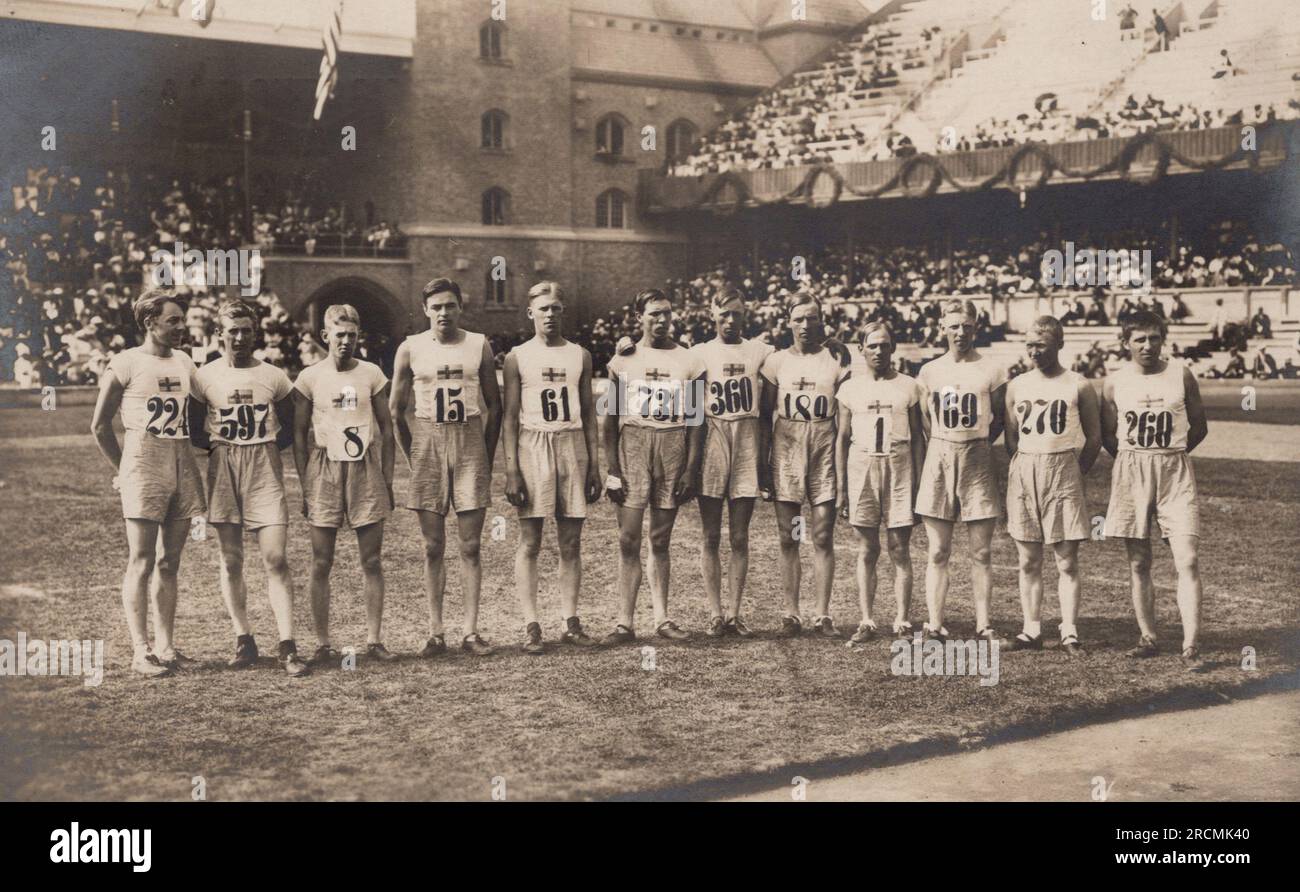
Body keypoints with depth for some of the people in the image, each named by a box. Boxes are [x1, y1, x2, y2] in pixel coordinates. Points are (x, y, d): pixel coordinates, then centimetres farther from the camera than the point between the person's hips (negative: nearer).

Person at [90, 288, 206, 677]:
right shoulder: (126, 363, -4)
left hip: (182, 465, 6)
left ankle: (165, 645, 14)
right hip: (144, 464, -6)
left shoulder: (184, 363, 13)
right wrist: (124, 468, 3)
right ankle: (141, 650, -1)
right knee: (142, 561, -5)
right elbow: (100, 426, -1)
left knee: (170, 561, 9)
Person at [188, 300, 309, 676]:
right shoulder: (205, 377, 4)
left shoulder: (274, 377, 5)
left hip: (265, 471, -1)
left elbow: (289, 429, 13)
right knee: (231, 560, 5)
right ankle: (243, 642, 14)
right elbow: (194, 431, 10)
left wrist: (266, 447, 0)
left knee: (276, 558, -8)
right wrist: (217, 447, -3)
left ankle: (287, 647, -7)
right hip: (222, 471, 1)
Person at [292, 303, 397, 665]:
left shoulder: (371, 374, 5)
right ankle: (323, 644, 8)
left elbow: (386, 428, 10)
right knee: (321, 564, 1)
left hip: (366, 469, 1)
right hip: (325, 470, -1)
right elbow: (299, 433, 5)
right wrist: (305, 483, 0)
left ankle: (374, 640, 10)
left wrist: (388, 478, 6)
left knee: (372, 561, 2)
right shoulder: (310, 377, 2)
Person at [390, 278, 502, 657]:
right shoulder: (410, 349, 3)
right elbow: (396, 409, 8)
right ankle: (435, 632, 8)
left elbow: (494, 406, 8)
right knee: (433, 547, 3)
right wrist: (413, 453, 4)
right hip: (427, 442, 0)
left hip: (470, 442, 0)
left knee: (470, 546, 0)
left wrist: (487, 455, 4)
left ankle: (470, 630, 6)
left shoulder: (479, 346, 4)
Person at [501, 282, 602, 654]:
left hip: (572, 446, 3)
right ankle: (531, 627, 1)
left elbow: (588, 413, 12)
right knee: (529, 542, -2)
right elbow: (510, 416, -1)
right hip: (532, 446, -3)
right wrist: (511, 469, -8)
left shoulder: (580, 355, 10)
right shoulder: (518, 357, 2)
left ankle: (571, 623, 11)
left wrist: (594, 464, 6)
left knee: (571, 542, 5)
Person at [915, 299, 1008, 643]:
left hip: (977, 462, -1)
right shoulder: (930, 372, 8)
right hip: (938, 460, 2)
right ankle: (935, 624, 4)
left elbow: (1000, 419, 9)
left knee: (981, 552, 3)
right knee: (937, 552, 2)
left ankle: (983, 624, 10)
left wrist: (976, 444, 3)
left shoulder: (991, 371, 1)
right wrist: (944, 450, 5)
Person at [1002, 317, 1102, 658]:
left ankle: (1069, 634, 2)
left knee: (1067, 561, -1)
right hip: (1023, 473, 3)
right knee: (1028, 561, 6)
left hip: (1064, 471, -3)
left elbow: (1094, 439, 5)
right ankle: (1032, 630, 12)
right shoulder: (1016, 386, 8)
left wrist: (1073, 473, 4)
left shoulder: (1079, 386, -1)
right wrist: (1026, 471, 8)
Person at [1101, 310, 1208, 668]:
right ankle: (1147, 638, 15)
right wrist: (1137, 460, 8)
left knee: (1188, 560, -10)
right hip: (1130, 473, 1)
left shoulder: (1181, 376, 1)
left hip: (1175, 471, -1)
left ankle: (1191, 646, -11)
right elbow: (1108, 435, 12)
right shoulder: (1114, 383, 2)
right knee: (1138, 562, 5)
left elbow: (1199, 427, 10)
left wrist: (1168, 456, 10)